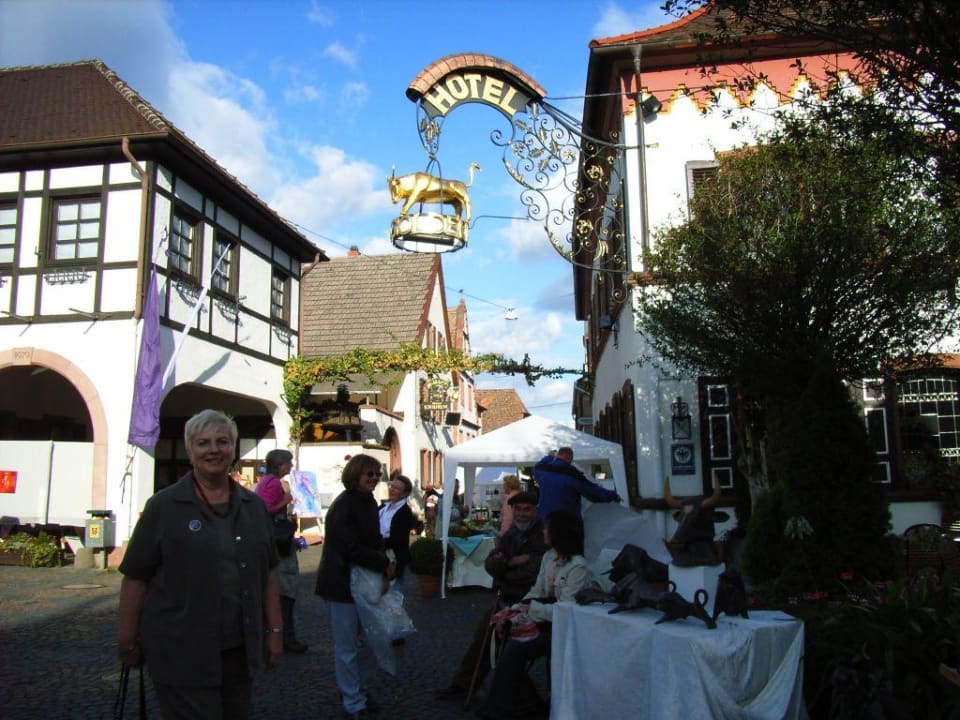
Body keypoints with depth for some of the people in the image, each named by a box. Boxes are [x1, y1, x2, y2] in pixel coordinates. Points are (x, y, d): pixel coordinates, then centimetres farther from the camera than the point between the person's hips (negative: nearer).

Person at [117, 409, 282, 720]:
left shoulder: (254, 506, 7)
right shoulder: (164, 505, -5)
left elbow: (268, 573, 10)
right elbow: (135, 577, -4)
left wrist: (274, 631, 8)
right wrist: (128, 640, -4)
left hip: (238, 648, 5)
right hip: (181, 654, -4)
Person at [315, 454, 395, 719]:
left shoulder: (368, 502, 8)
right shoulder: (343, 506, -21)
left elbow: (375, 540, 8)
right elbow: (351, 548, -24)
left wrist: (384, 573, -5)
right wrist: (385, 565, -17)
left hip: (358, 581, 9)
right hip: (340, 583, -9)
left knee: (352, 642, 20)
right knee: (347, 647, 2)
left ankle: (353, 691, 33)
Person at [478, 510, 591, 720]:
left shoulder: (578, 566, -18)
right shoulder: (549, 556, 8)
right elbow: (536, 592, 8)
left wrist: (532, 609, -15)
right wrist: (515, 609, -7)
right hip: (547, 620, 8)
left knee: (515, 649, -21)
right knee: (502, 633, -15)